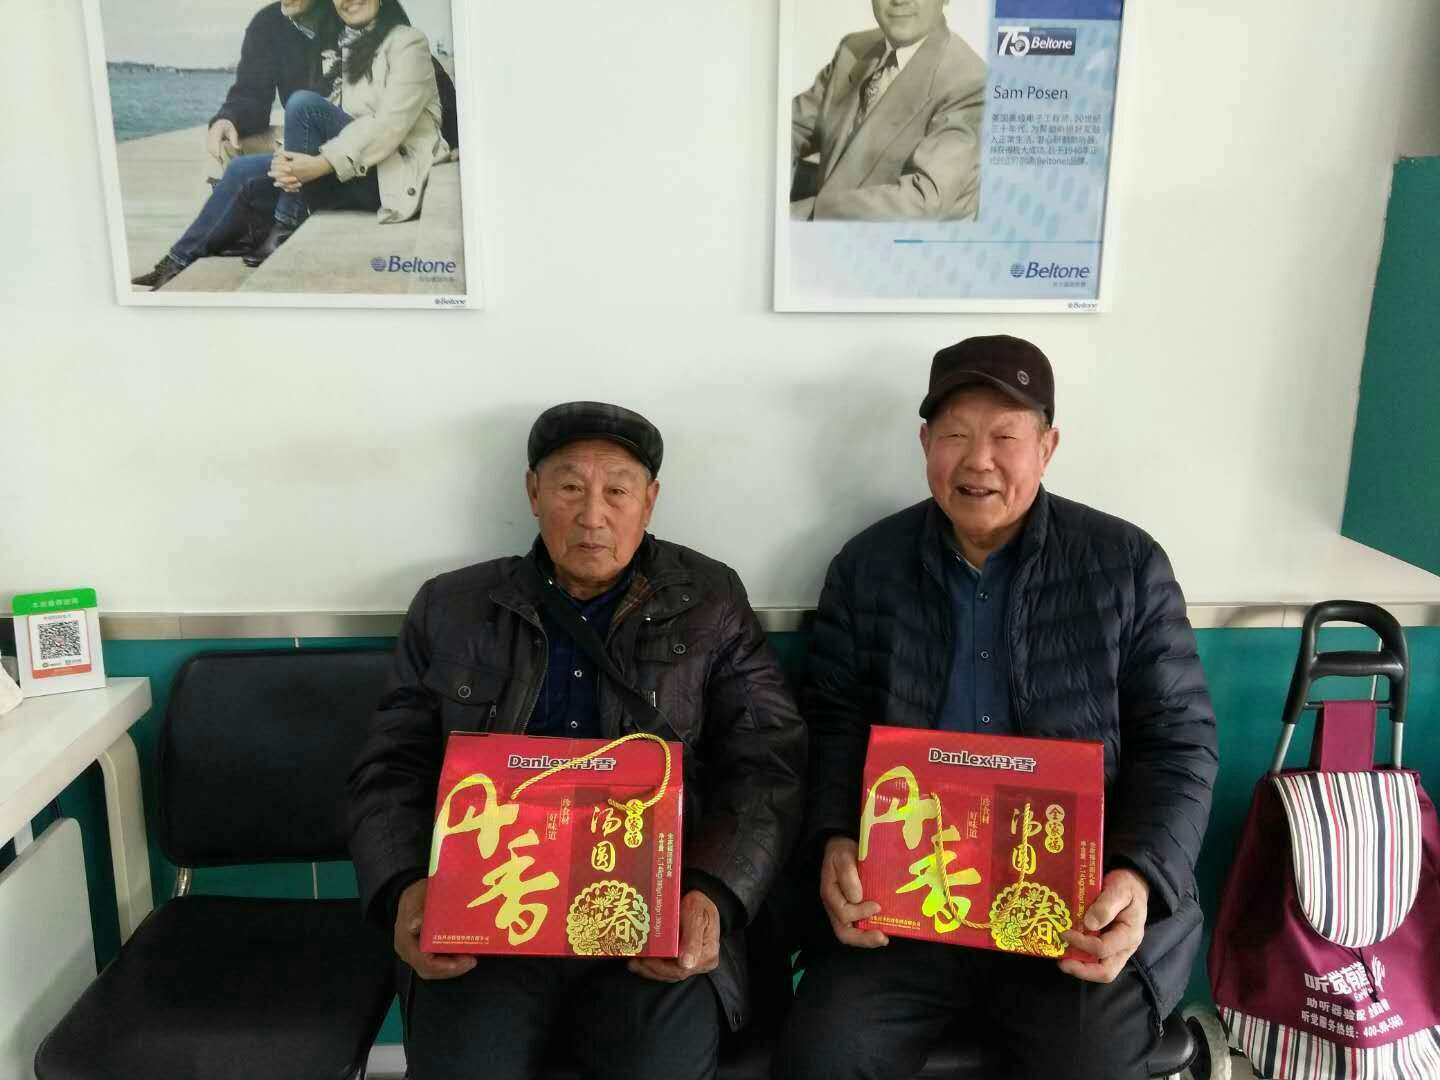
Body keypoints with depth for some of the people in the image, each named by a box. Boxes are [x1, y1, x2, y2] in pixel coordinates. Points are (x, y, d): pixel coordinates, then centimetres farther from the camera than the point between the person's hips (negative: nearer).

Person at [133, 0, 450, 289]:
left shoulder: (407, 42, -2)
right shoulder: (344, 48, 19)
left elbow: (392, 123, -17)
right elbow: (330, 126, 9)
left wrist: (322, 164, -25)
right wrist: (291, 161, -14)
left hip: (394, 174, -7)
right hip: (352, 168, 7)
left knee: (303, 101, -24)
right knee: (244, 173, -7)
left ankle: (287, 228, -16)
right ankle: (178, 263, 4)